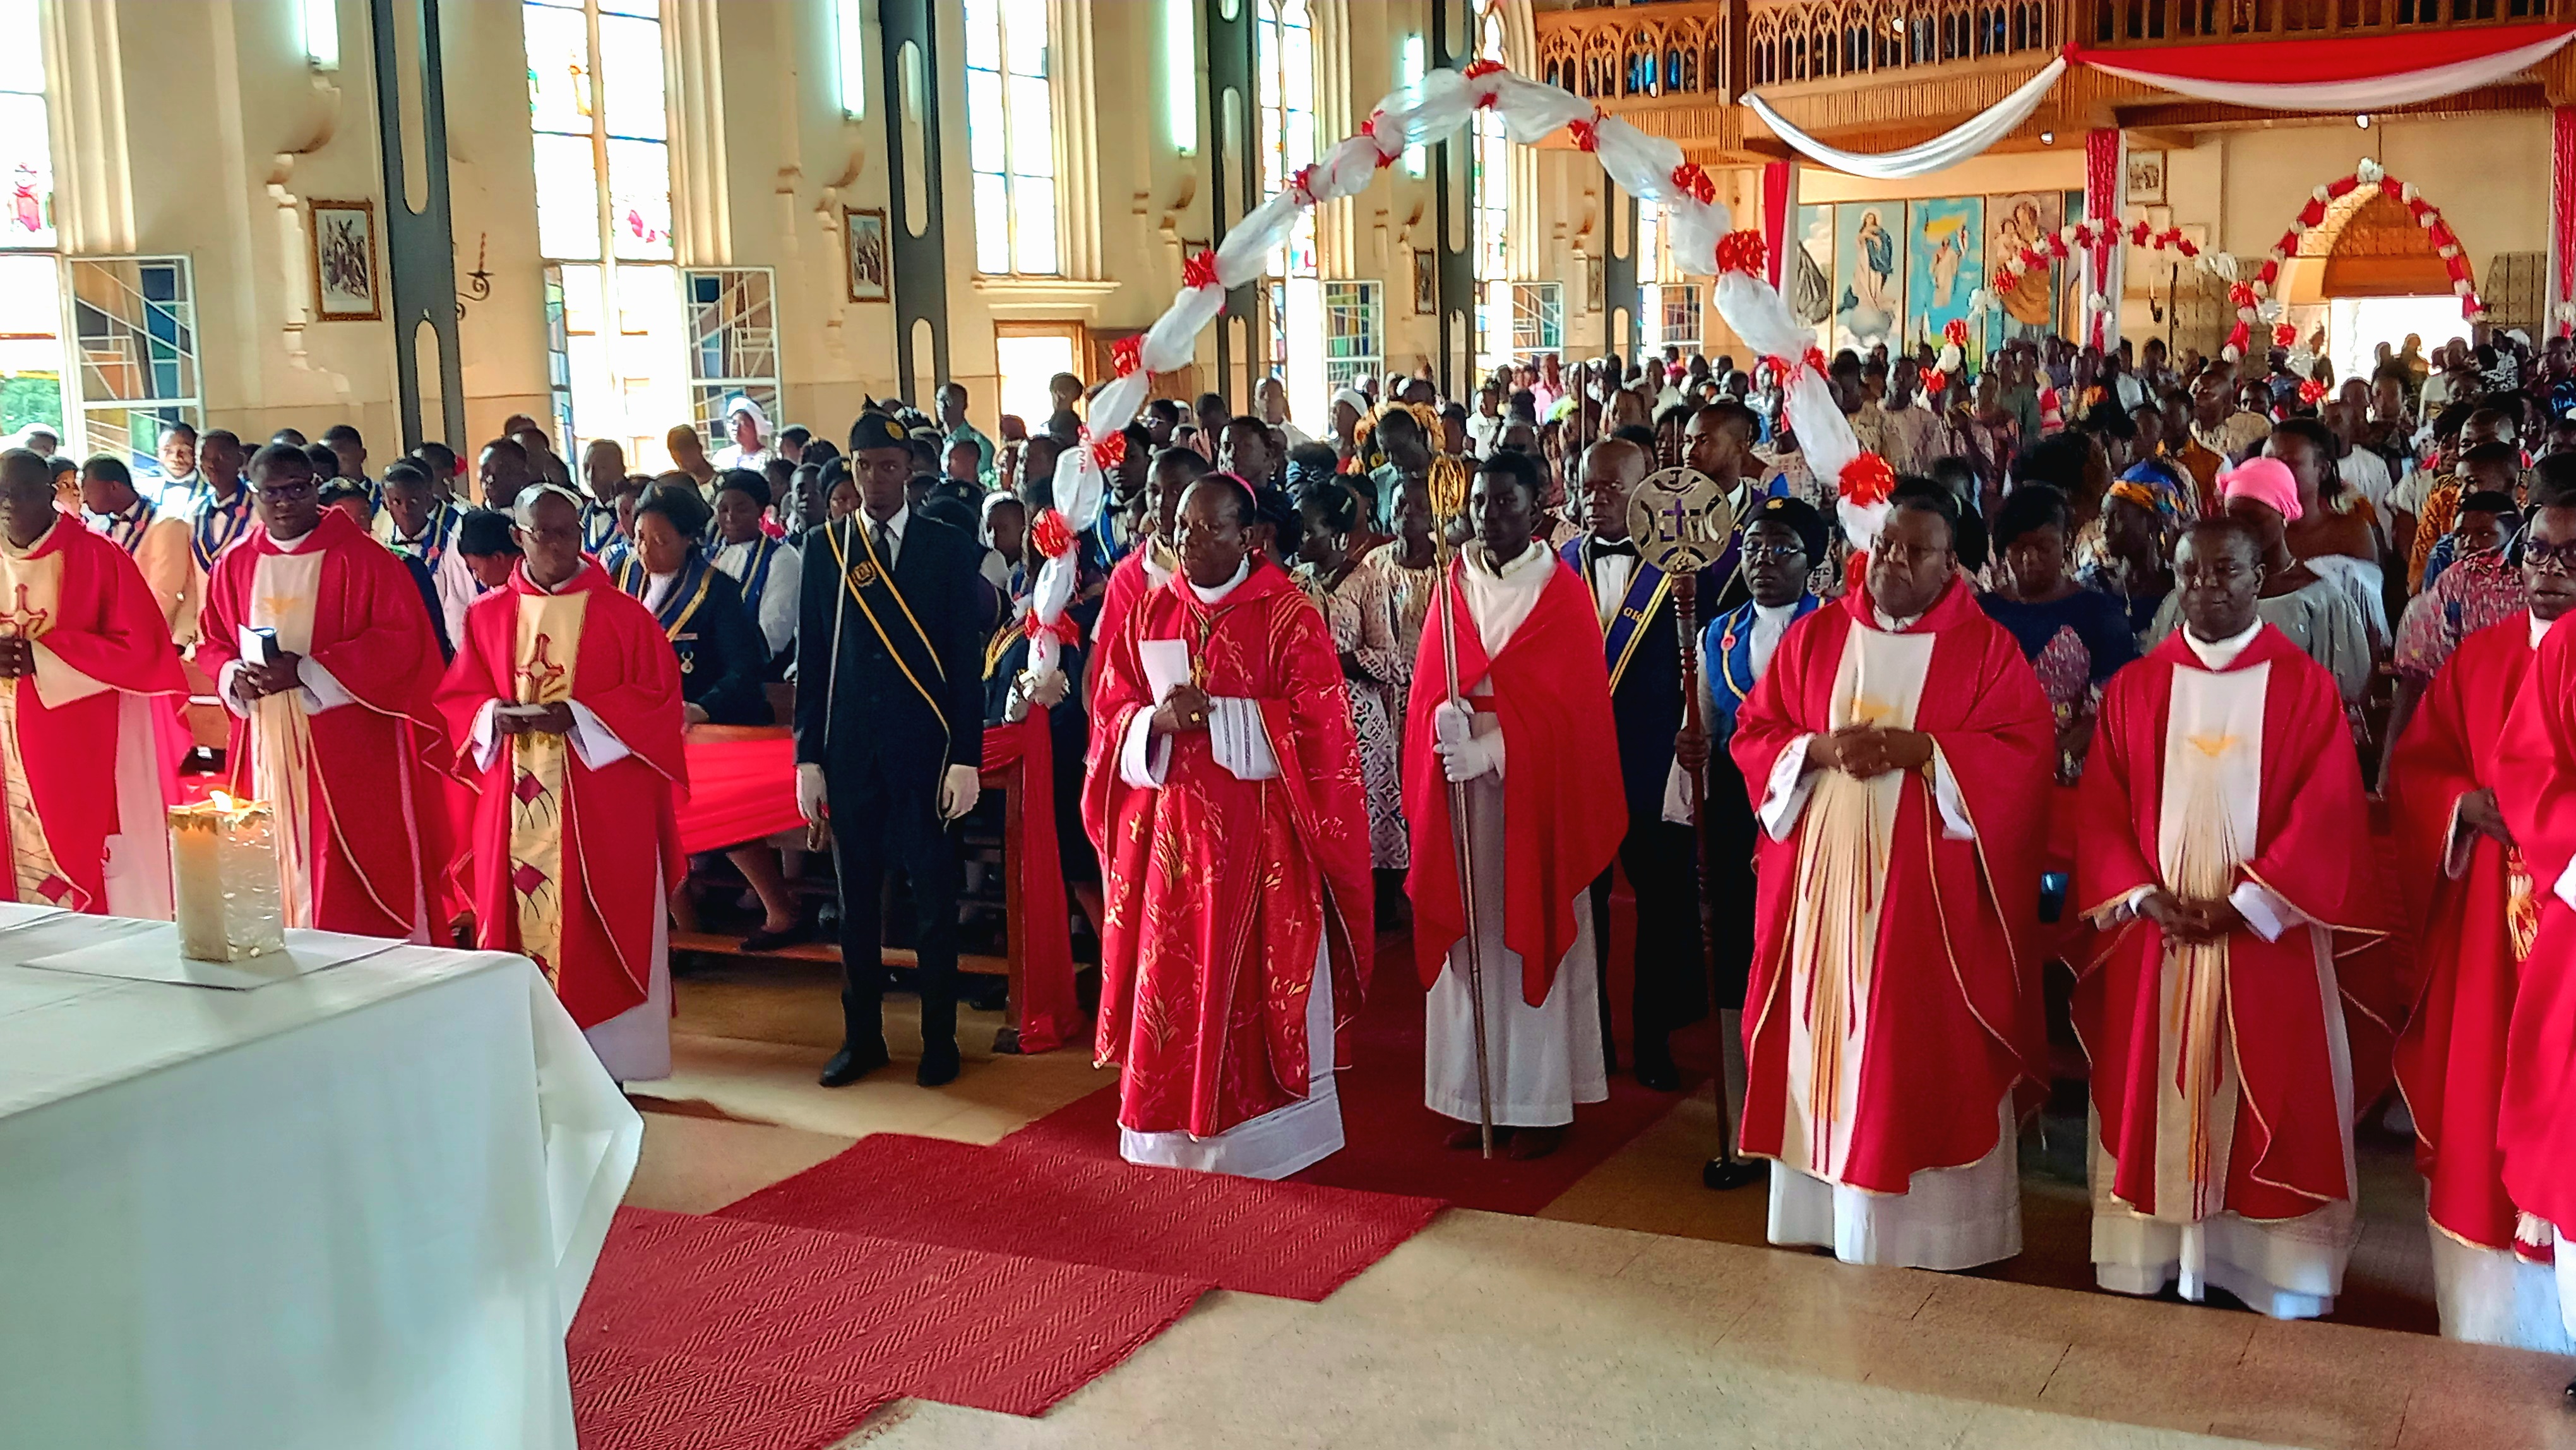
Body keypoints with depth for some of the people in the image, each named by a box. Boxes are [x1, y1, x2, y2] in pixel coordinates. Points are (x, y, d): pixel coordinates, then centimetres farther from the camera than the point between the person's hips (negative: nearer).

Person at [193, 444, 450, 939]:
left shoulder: (360, 558, -6)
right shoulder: (235, 565, 10)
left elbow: (402, 640, -12)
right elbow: (212, 643, 18)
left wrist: (307, 671, -17)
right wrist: (235, 675, -7)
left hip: (348, 747, -5)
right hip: (268, 746, 5)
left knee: (355, 875, -3)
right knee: (279, 866, 7)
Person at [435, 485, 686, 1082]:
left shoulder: (622, 615, 0)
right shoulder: (488, 615, 8)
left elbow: (657, 698, -4)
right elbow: (456, 698, 11)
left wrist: (577, 716, -15)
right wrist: (496, 716, -11)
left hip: (601, 806, -2)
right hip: (515, 804, 3)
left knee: (599, 931, -1)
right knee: (521, 923, 3)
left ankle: (606, 1066, 6)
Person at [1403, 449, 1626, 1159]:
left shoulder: (1563, 593, -2)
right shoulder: (1455, 586, 8)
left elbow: (1564, 704, -9)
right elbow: (1428, 686, 3)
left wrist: (1486, 749, -20)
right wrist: (1446, 718, -20)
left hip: (1534, 791, -3)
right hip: (1461, 788, 3)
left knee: (1531, 938, 0)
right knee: (1470, 939, 4)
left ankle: (1540, 1101, 8)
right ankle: (1477, 1096, 12)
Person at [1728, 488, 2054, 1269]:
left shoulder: (1988, 648, 0)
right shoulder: (1814, 635, 8)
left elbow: (2026, 752, -8)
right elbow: (1753, 733, 7)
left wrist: (1921, 749, -18)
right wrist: (1819, 749, -13)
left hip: (1929, 888, -3)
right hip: (1822, 881, 3)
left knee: (1928, 1056, 1)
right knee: (1823, 1042, 6)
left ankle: (1932, 1229, 11)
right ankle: (1826, 1216, 16)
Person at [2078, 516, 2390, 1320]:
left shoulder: (2306, 687, -1)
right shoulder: (2133, 688, 6)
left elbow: (2328, 818, -7)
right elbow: (2100, 814, 3)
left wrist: (2241, 906, -15)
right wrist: (2146, 900, -11)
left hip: (2267, 941, -2)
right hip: (2153, 940, 2)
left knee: (2267, 1113, 2)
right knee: (2156, 1104, 5)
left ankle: (2273, 1272, 11)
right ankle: (2154, 1260, 14)